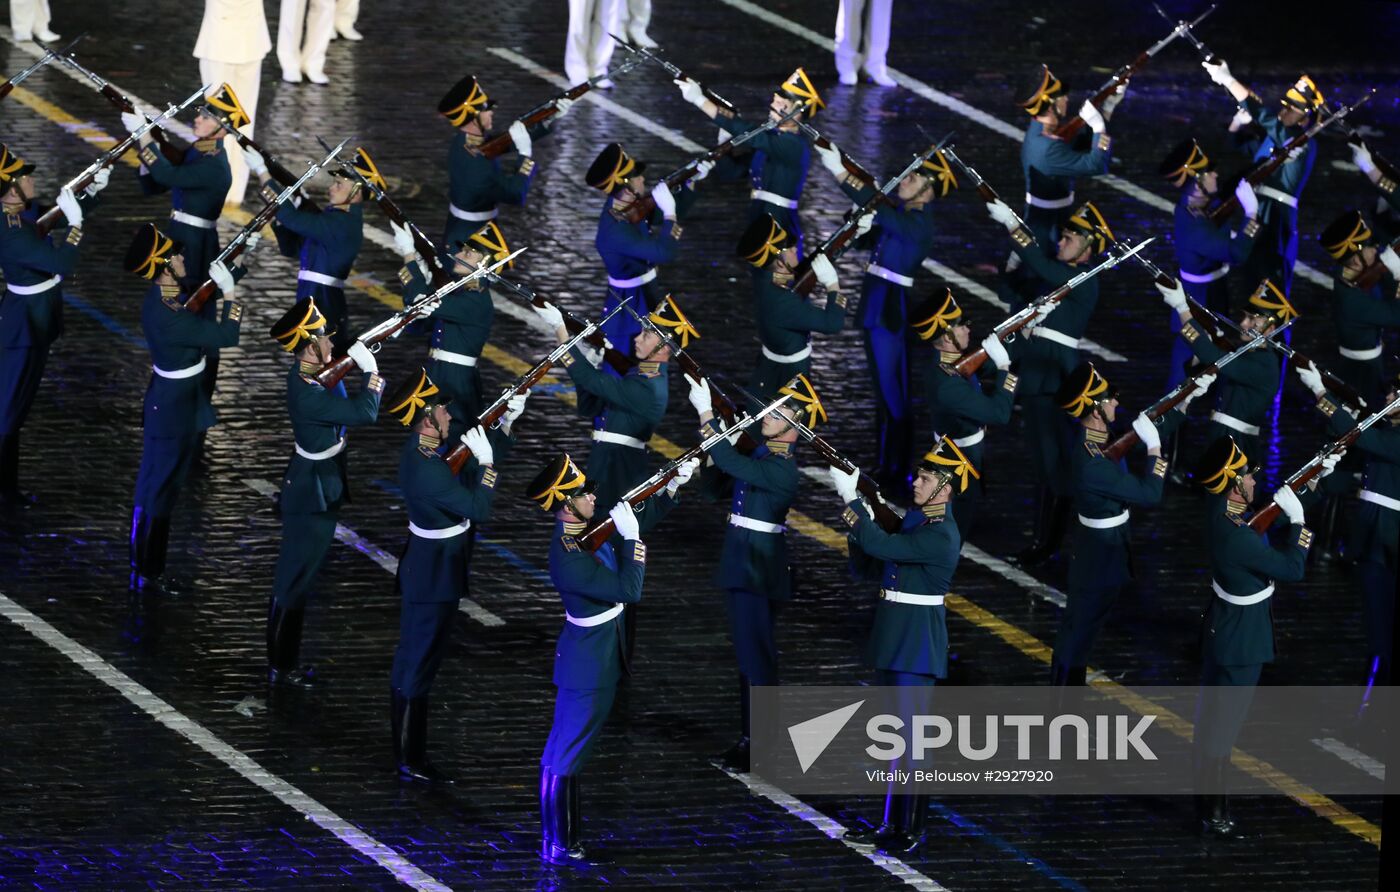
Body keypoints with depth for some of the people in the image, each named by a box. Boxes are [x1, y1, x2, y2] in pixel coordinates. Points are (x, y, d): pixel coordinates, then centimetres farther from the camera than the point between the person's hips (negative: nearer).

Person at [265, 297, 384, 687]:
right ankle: (280, 667, 14)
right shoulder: (308, 395, -31)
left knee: (297, 581, 20)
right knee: (294, 582, 3)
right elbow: (364, 413, -33)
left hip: (315, 490, 10)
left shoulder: (305, 374, -2)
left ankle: (285, 660, 33)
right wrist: (370, 369, -21)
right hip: (312, 498, -10)